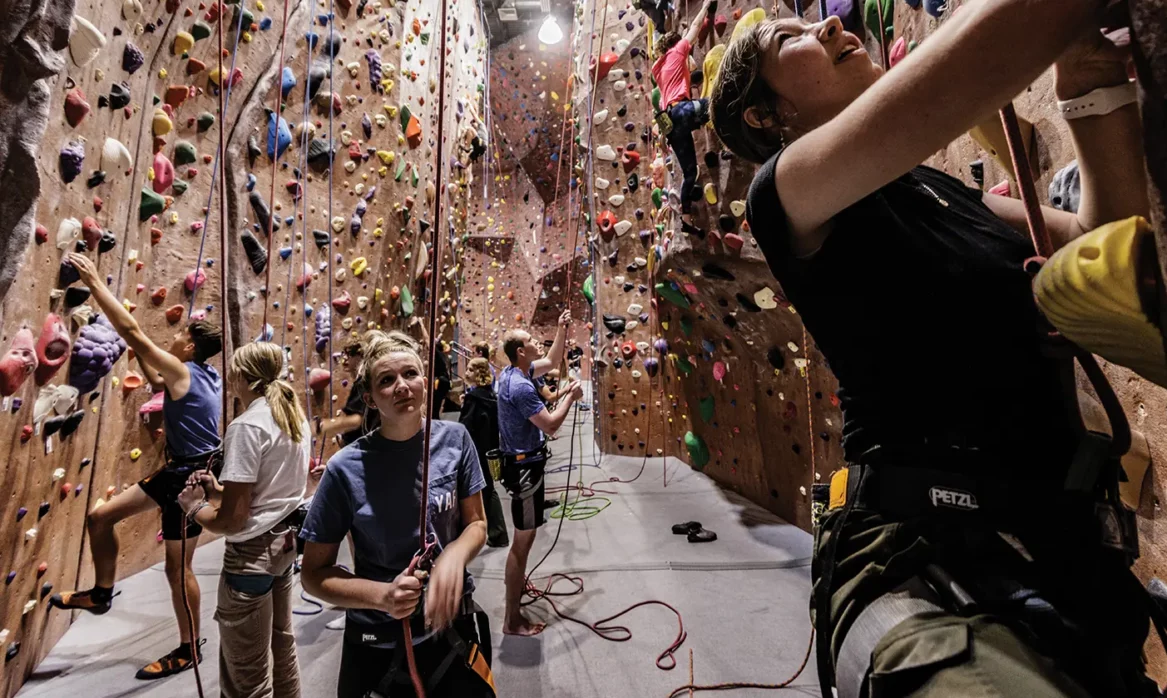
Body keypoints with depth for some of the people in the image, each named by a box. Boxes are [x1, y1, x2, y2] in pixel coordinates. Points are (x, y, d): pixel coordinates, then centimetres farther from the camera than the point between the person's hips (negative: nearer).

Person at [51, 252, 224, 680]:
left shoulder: (181, 371, -19)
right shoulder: (205, 373, 7)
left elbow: (131, 332, -21)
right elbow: (156, 383, 24)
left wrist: (94, 282, -15)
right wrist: (138, 351, 13)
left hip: (193, 475, -9)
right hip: (179, 470, 9)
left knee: (178, 567, 3)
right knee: (99, 517, 17)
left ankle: (188, 650, 20)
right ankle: (101, 593, 36)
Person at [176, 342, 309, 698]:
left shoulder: (246, 426, -21)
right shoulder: (295, 416, 4)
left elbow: (232, 520, -21)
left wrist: (194, 507, -3)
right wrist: (219, 488, 9)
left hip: (252, 553, -8)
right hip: (284, 542, 9)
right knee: (282, 646, 25)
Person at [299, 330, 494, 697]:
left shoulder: (454, 439, -11)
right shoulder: (346, 469, -17)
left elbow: (476, 523, -2)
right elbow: (313, 574, -7)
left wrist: (454, 556, -22)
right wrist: (381, 595, -22)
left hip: (455, 628, 2)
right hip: (378, 646, -2)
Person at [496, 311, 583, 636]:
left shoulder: (513, 372, 4)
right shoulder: (521, 387, -26)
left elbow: (551, 362, 18)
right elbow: (550, 425, -25)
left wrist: (562, 330, 8)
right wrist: (570, 397, -11)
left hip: (520, 461, 11)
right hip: (525, 466, -11)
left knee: (524, 533, 27)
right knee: (523, 539, -2)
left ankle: (517, 583, 48)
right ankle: (513, 619, 9)